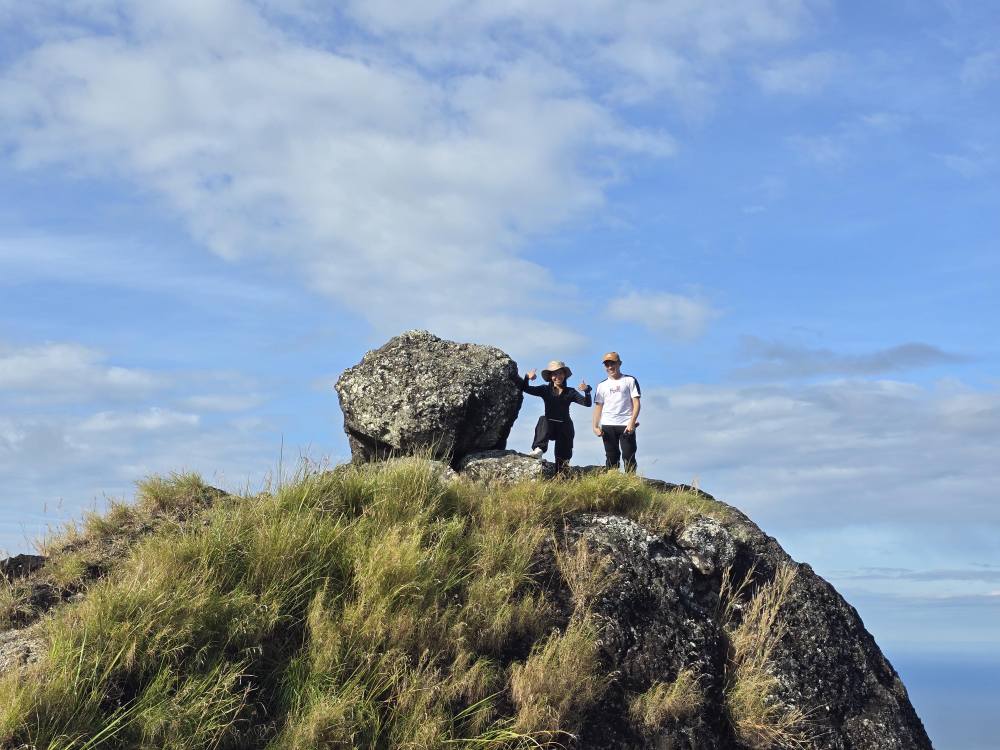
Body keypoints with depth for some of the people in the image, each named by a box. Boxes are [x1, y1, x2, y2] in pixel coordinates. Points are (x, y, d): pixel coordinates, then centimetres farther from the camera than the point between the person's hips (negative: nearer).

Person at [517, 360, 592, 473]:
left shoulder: (570, 392, 7)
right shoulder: (545, 390, 8)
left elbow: (586, 403, -4)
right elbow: (525, 389, -1)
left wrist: (587, 391, -24)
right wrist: (527, 378, -21)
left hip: (564, 427, 1)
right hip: (549, 425, -1)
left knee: (562, 457, -4)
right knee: (543, 420, -34)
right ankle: (539, 449, -48)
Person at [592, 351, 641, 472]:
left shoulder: (630, 380, 5)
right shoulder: (602, 385, 15)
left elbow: (636, 403, 0)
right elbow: (598, 407, 13)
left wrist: (632, 422, -12)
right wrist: (595, 426, 1)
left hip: (626, 425, -3)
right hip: (608, 426, 3)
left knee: (629, 457, -5)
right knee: (611, 458, 4)